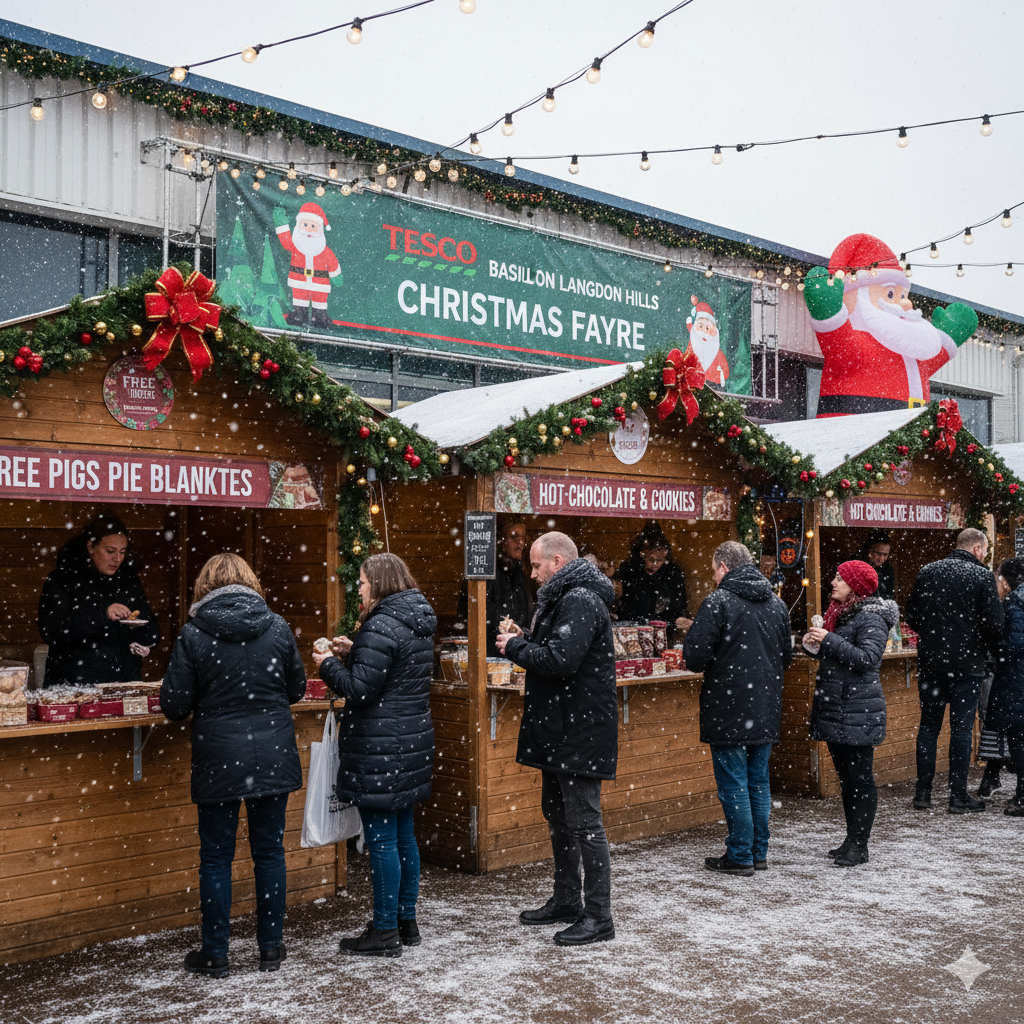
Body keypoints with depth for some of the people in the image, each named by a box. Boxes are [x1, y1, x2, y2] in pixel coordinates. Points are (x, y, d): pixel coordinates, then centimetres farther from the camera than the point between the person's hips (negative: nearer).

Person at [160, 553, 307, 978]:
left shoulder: (193, 634, -9)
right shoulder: (277, 627, -2)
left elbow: (174, 706, -7)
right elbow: (296, 688, 9)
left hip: (218, 759, -2)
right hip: (273, 756, 2)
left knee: (216, 857, 9)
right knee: (269, 851, 12)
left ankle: (214, 955, 16)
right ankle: (271, 948, 20)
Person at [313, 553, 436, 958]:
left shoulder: (381, 628, -18)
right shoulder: (418, 626, 12)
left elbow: (359, 690, -19)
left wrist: (329, 664, -3)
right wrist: (354, 653, 14)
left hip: (380, 750, -10)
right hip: (413, 743, 10)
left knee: (382, 839, -2)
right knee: (403, 835, 16)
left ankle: (385, 932, 5)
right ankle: (406, 921, 26)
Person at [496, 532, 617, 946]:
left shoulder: (581, 600, -18)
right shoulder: (565, 598, 17)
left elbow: (560, 660, -28)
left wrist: (515, 647, -14)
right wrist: (524, 641, 3)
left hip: (580, 733, -11)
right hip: (561, 732, 11)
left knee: (584, 823, -6)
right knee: (557, 815, 19)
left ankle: (598, 916, 1)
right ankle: (566, 901, 32)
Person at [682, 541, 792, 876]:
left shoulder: (717, 603, -14)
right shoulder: (776, 603, 9)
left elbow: (695, 657, -16)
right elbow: (786, 655, 16)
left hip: (729, 710, -6)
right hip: (766, 710, 7)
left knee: (733, 783, 2)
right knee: (758, 781, 15)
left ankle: (740, 856, 7)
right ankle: (759, 853, 21)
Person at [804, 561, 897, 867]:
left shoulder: (871, 618, -11)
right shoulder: (839, 613, 17)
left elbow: (867, 658, -22)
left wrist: (829, 640, -21)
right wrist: (815, 646, 3)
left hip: (858, 713, -9)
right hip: (835, 709, 9)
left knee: (860, 779, -4)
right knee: (846, 778, 14)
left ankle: (858, 845, 0)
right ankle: (851, 840, 21)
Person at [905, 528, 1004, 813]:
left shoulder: (927, 571, 4)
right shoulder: (982, 576, -8)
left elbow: (912, 616, 6)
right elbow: (994, 623, -10)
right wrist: (990, 649, 8)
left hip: (930, 660, 4)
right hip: (967, 662, -3)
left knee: (929, 725, 11)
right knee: (962, 728, 3)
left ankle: (923, 793, 12)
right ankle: (958, 796, 7)